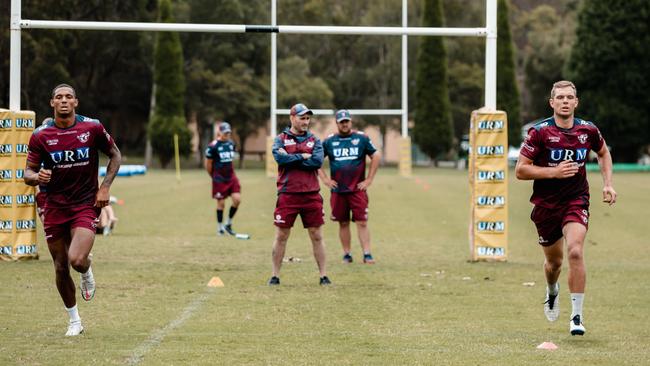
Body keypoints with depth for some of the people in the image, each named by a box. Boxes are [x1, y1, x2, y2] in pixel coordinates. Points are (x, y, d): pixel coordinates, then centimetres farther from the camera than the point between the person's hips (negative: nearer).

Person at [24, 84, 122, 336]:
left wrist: (105, 187, -2)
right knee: (61, 268, 6)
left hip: (86, 204, -2)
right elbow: (28, 173, 0)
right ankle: (74, 320, 26)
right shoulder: (40, 136, -3)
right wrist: (37, 177, -24)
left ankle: (87, 272, 17)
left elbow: (115, 155, 10)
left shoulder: (92, 128, -4)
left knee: (77, 260, -22)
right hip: (54, 208, 2)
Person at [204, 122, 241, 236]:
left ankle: (228, 224, 13)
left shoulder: (231, 144, 7)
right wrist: (214, 176, 6)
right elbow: (208, 164, -5)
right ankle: (220, 228, 17)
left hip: (231, 176, 5)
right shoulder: (213, 146, -13)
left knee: (237, 199, -5)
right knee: (221, 203, 1)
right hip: (219, 179, -5)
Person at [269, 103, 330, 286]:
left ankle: (323, 275, 10)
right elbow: (279, 157, -15)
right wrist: (303, 156, -10)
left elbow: (318, 161, -8)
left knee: (317, 236, 5)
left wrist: (291, 159, -9)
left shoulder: (314, 140, 9)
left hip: (311, 195, 2)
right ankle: (275, 276, 11)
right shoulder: (281, 139, 5)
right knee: (281, 236, 3)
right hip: (288, 195, -2)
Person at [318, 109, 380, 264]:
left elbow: (376, 157, 6)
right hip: (337, 190, 2)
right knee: (343, 223, 6)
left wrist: (369, 179, 1)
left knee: (362, 222, -7)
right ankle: (347, 254, 14)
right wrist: (325, 179, 4)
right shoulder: (329, 141, 6)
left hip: (358, 189, -2)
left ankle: (367, 254, -6)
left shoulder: (361, 138, 2)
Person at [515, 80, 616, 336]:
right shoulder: (540, 132, -10)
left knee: (575, 252, -22)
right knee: (554, 261, 13)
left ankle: (577, 316, -14)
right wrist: (554, 172, -21)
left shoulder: (588, 130, -2)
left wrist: (608, 184, 9)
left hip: (576, 202, 0)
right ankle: (552, 292, 51)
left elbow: (603, 153, 20)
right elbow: (520, 171, -10)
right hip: (546, 204, 0)